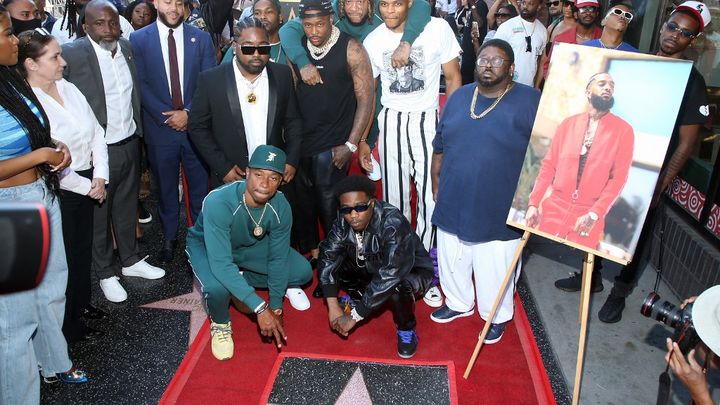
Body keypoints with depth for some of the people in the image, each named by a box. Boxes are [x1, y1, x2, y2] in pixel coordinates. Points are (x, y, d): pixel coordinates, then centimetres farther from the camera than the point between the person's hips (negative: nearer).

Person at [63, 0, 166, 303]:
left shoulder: (127, 47, 2)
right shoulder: (71, 54, -17)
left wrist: (138, 132, 11)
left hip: (130, 145, 5)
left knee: (127, 208, 21)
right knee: (99, 214, 12)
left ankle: (131, 261, 39)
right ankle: (106, 273, 30)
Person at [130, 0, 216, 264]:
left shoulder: (201, 38, 2)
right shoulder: (139, 39, 0)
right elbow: (141, 85, -3)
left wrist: (189, 112, -12)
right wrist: (167, 117, -11)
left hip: (196, 126, 0)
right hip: (159, 127, 0)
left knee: (199, 186, 8)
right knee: (165, 188, 13)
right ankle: (169, 238, 30)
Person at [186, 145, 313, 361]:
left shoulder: (280, 207, -25)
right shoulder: (218, 202, -39)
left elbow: (278, 259, -13)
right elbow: (221, 265, -43)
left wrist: (276, 308, -11)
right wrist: (260, 309, -45)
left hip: (251, 246, 4)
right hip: (206, 245, -4)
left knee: (303, 272, -8)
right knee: (218, 287, -36)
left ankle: (239, 283, 11)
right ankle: (220, 323, 1)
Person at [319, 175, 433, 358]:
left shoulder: (393, 223, -35)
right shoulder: (343, 221, -19)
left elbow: (390, 276, -40)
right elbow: (328, 256, -18)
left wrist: (354, 316, -37)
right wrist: (333, 306, -28)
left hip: (412, 272, -5)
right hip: (373, 268, 5)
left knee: (395, 287, -38)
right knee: (333, 265, -16)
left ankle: (407, 329, -6)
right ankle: (362, 297, 10)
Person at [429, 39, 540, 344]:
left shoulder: (531, 102, -10)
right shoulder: (459, 97, 6)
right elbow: (439, 147, 12)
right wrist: (436, 184, 12)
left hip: (500, 214, -4)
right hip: (453, 207, 5)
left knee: (496, 271, 11)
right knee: (453, 262, 21)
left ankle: (497, 316, 38)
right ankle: (458, 303, 47)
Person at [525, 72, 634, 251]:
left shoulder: (623, 130, 1)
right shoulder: (568, 123, 8)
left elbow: (619, 177, -5)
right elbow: (549, 165, 6)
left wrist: (594, 214, -15)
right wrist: (533, 203, -3)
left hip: (588, 213, -1)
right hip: (554, 207, 2)